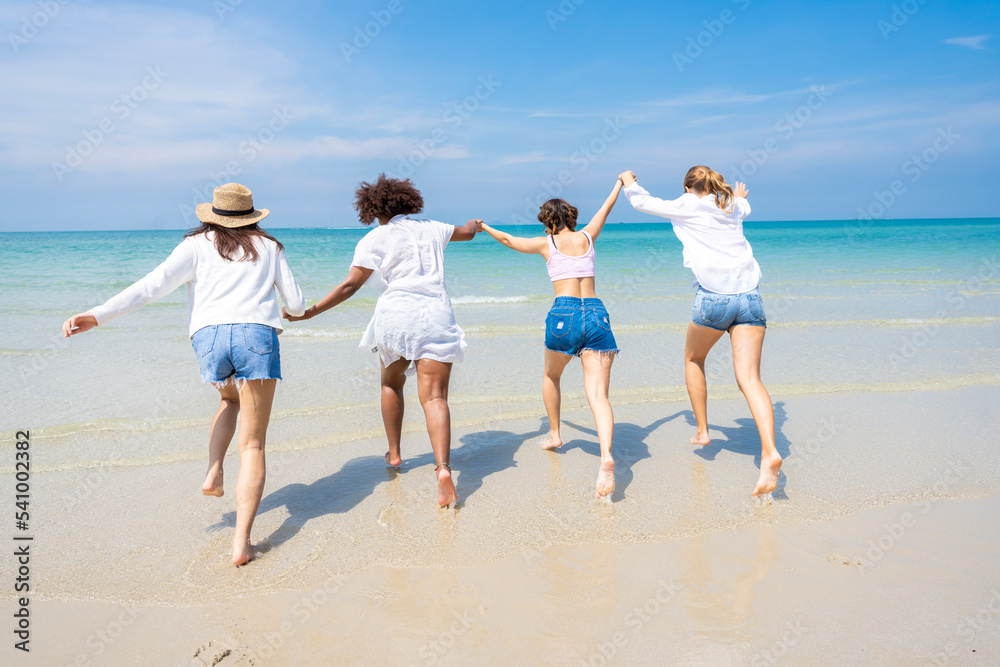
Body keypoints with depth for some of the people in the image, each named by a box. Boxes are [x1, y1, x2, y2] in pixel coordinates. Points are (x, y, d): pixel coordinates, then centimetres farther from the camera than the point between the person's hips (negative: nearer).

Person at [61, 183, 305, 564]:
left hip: (210, 337, 1)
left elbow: (154, 284, 1)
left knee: (231, 399, 36)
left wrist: (97, 316, -4)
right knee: (252, 444, 2)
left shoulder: (197, 245, 17)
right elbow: (296, 304, 20)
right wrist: (297, 306, 45)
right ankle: (242, 541, -8)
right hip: (257, 335, -1)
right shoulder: (269, 247, 21)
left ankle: (213, 473, 18)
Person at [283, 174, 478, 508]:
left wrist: (310, 312, 2)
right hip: (436, 316, 2)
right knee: (434, 396, -5)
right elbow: (466, 233, 36)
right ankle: (443, 468, -24)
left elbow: (350, 285, -4)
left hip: (396, 314, -2)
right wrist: (474, 223, 60)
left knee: (392, 383, 24)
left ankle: (394, 453, 33)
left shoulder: (375, 239, 4)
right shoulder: (431, 228, 16)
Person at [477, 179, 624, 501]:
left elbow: (508, 239, 26)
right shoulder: (588, 236, 17)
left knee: (551, 376, 27)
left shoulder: (546, 243, 10)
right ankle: (606, 456, -29)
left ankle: (554, 434, 40)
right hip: (597, 314, 2)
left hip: (564, 314, -2)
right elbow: (606, 207, 36)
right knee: (598, 393, -8)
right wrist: (620, 183, 54)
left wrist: (483, 227, 44)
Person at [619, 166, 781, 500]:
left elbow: (642, 202, 20)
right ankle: (769, 452, -24)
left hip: (713, 298, -4)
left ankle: (702, 431, 26)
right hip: (750, 297, 4)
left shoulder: (686, 207, 7)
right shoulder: (733, 207, 21)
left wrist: (629, 183, 41)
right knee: (749, 378, -6)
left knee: (693, 360, 23)